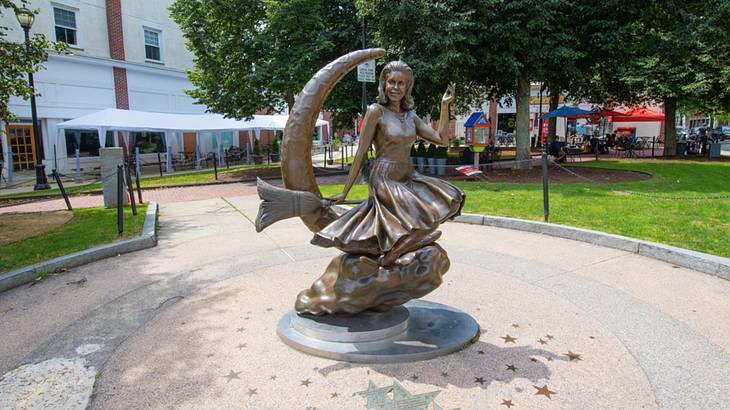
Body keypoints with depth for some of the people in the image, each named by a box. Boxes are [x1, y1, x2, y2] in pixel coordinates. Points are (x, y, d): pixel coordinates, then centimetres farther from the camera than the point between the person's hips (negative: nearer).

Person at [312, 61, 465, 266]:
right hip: (384, 180, -8)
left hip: (408, 179, 8)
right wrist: (344, 193, -7)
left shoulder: (410, 116, 11)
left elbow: (442, 140, 8)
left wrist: (445, 106, 2)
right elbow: (360, 153, -9)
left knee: (450, 198, 4)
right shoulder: (376, 111, -8)